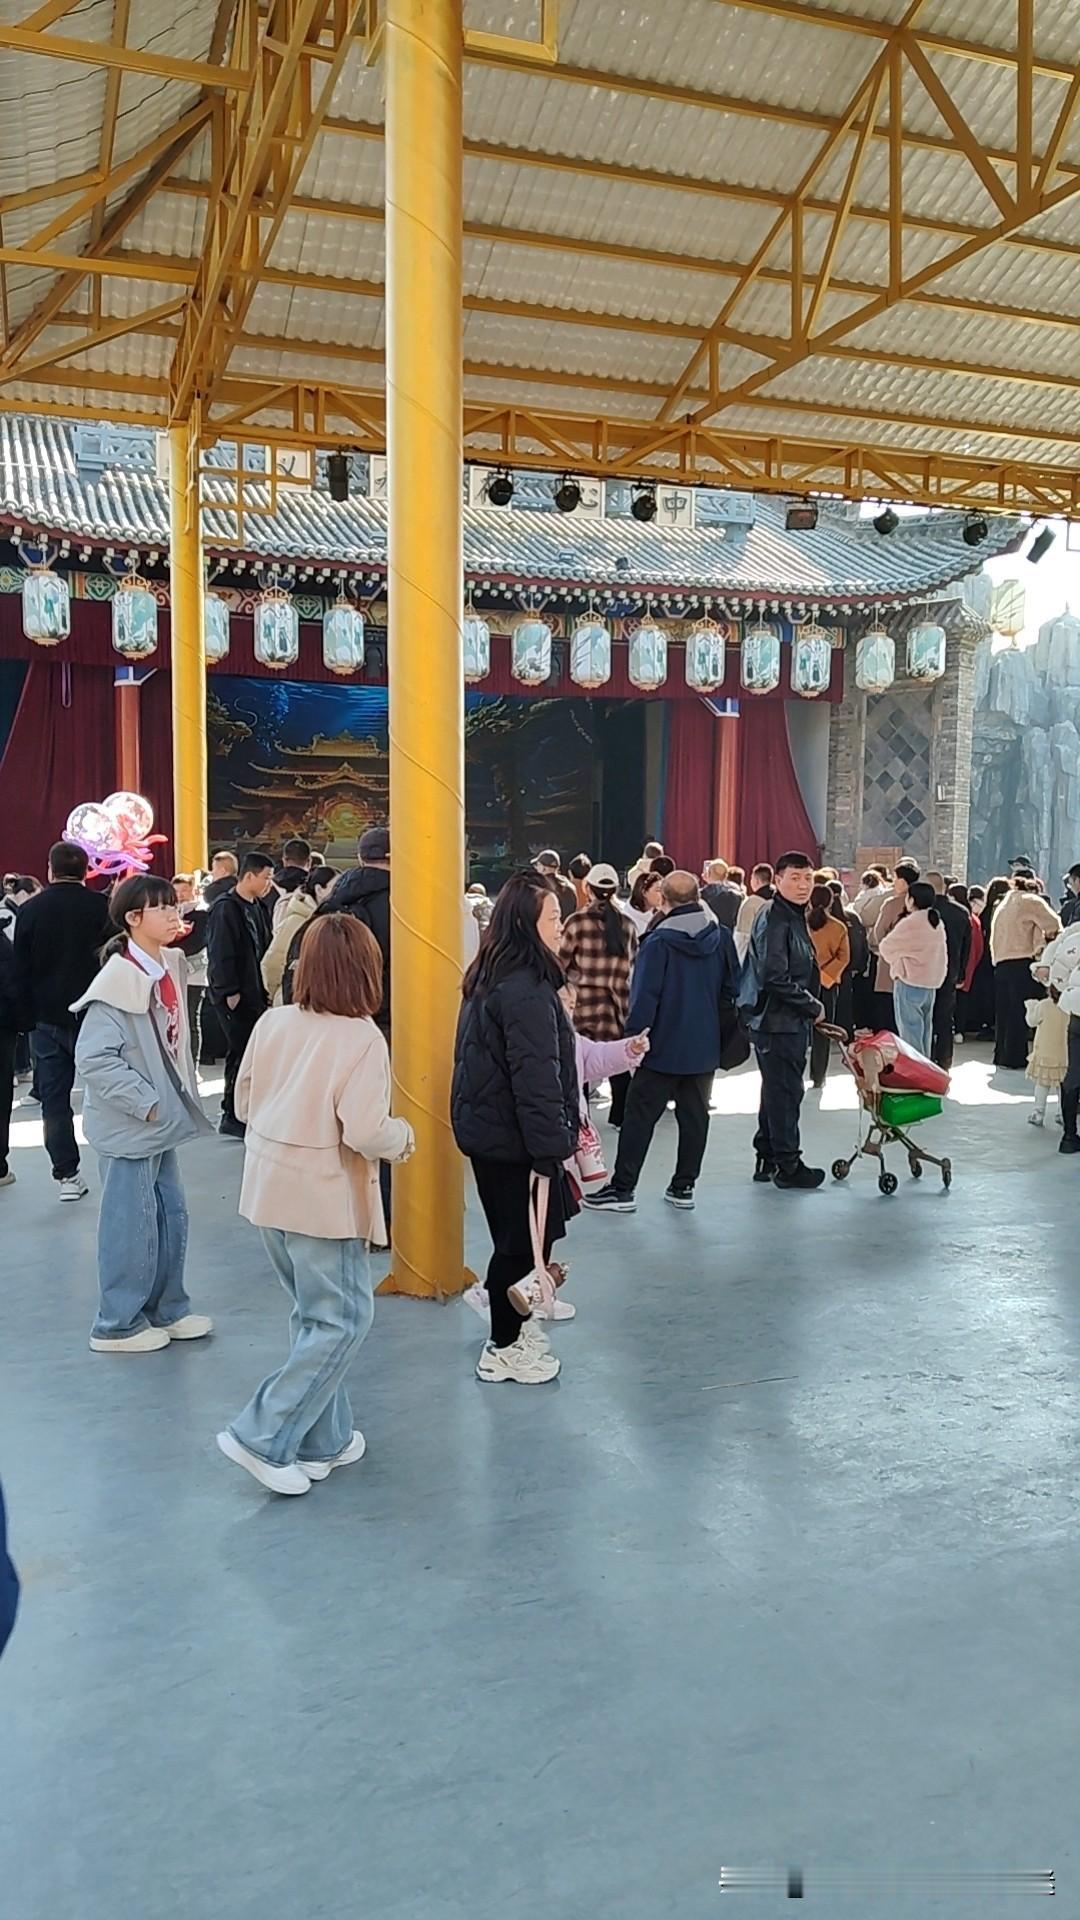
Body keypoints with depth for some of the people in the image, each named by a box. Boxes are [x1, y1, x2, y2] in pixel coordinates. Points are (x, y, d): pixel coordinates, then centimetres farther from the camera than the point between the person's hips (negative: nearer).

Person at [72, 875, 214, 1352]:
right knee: (133, 1223, 2)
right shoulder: (119, 981, -20)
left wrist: (181, 1096, 10)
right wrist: (146, 1103, -20)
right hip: (129, 1125, -8)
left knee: (171, 1217, 16)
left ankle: (167, 1309, 32)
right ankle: (117, 1325, 18)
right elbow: (93, 1058, -24)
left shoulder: (171, 968, 6)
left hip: (161, 1120, 8)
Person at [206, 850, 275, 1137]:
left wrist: (262, 990, 15)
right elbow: (220, 954, -18)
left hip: (253, 993, 9)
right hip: (234, 997, -9)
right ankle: (231, 1117, 3)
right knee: (242, 1053, -6)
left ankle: (243, 1111, 22)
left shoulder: (254, 907, 14)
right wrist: (230, 992, -19)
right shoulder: (225, 908, -14)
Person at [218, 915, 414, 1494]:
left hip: (269, 1187, 7)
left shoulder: (273, 1022, 0)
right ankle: (263, 1437, 3)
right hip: (324, 1197, -7)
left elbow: (244, 1103, 8)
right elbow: (366, 1133, -23)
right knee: (342, 1321, 6)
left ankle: (324, 1439, 27)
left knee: (315, 1314, 19)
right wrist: (404, 1136, -3)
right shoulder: (362, 1039, -18)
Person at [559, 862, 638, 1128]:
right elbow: (634, 966, 8)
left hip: (582, 1003, -3)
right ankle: (620, 1115, 23)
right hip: (618, 1005, 3)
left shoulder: (577, 922, -8)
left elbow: (560, 965, -3)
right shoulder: (627, 925, 3)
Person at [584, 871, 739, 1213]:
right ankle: (684, 1187, 18)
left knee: (640, 1116, 2)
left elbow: (644, 997, -14)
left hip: (664, 1047, -5)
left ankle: (622, 1189, 4)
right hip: (705, 1048, 5)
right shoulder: (721, 938, 2)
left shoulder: (659, 942, -13)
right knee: (694, 1116, 12)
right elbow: (730, 991, 9)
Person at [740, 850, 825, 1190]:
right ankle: (788, 1165, 7)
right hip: (778, 1022, -10)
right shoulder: (775, 920, -17)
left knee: (776, 1089, 17)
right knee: (785, 1091, -2)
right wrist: (813, 1008, -15)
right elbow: (776, 979, -24)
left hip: (791, 1021, 10)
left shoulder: (794, 917, 15)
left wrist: (810, 1007, 10)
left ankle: (767, 1158, 27)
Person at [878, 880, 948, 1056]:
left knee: (910, 1035, -5)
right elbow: (943, 955, 14)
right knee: (925, 1031, 15)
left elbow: (886, 947, -6)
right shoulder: (937, 923, 10)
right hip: (932, 984, 8)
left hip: (909, 983, -8)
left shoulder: (910, 923, -15)